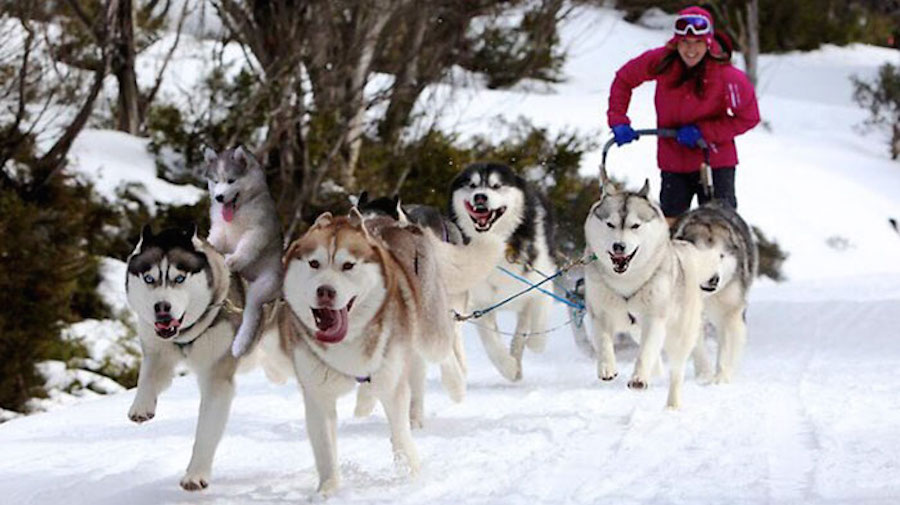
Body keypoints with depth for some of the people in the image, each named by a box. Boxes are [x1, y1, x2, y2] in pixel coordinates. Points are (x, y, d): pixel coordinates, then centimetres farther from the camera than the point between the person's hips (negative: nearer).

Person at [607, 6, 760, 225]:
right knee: (668, 225, 1)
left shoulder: (727, 76, -18)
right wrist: (618, 121, -5)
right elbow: (623, 80, 6)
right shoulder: (661, 62, -10)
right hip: (674, 161, 3)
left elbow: (748, 117, -9)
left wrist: (703, 132, -17)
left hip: (715, 160, -3)